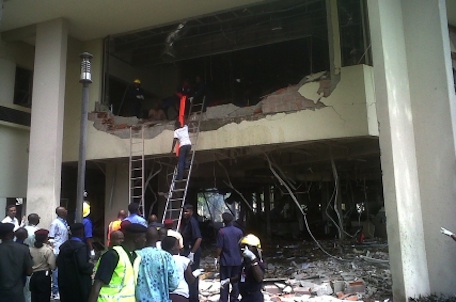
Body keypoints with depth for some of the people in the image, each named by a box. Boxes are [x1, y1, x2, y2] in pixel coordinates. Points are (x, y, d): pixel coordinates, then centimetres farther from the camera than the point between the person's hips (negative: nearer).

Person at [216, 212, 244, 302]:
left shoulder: (221, 232, -13)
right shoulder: (239, 231, -3)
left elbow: (219, 247, -11)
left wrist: (216, 258, 2)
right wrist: (241, 258, 15)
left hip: (225, 261, -3)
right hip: (237, 261, 3)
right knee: (235, 282, 13)